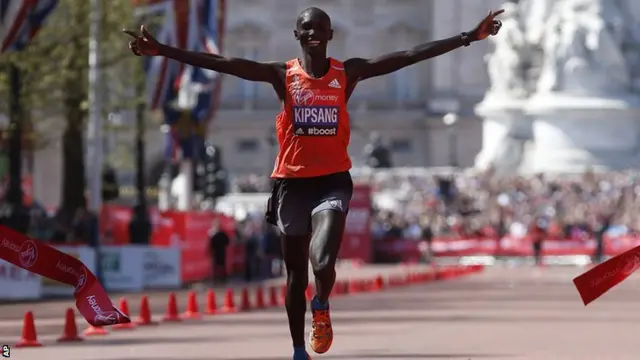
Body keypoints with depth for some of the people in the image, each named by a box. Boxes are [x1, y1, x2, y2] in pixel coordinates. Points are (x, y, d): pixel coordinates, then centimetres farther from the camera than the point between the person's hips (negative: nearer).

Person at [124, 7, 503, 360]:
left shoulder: (348, 73, -1)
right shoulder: (283, 75, -3)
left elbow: (408, 56, -5)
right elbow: (223, 64, -12)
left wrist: (468, 38, -9)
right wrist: (163, 51, -21)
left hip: (333, 181, -1)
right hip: (292, 182, 1)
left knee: (323, 262, -21)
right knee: (296, 273, 9)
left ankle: (322, 307, 13)